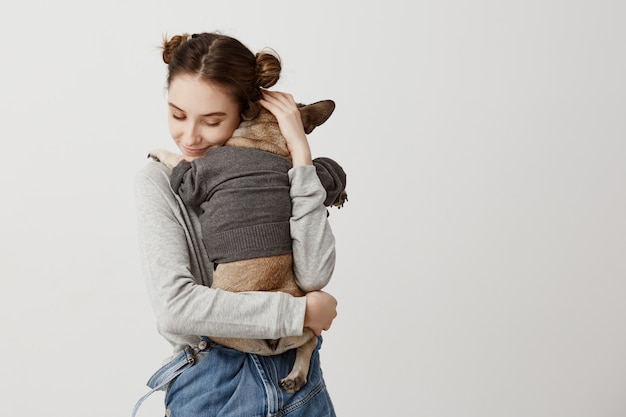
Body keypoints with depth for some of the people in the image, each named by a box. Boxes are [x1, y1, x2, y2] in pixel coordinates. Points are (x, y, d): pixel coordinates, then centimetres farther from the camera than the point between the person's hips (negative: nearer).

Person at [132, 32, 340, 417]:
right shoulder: (160, 181, -9)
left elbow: (314, 276, -17)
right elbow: (174, 307, -20)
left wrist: (301, 151, -17)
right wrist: (301, 311, -18)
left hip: (295, 375, 2)